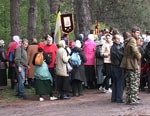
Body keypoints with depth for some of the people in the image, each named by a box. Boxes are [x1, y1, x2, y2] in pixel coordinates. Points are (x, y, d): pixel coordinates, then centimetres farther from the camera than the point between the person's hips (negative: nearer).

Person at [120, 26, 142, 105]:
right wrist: (139, 56, -12)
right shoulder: (132, 40, -14)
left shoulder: (128, 41, 17)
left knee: (129, 83, 14)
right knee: (134, 83, -4)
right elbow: (135, 50, -30)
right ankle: (133, 100, -2)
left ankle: (128, 99, 19)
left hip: (127, 64, 10)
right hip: (133, 64, -10)